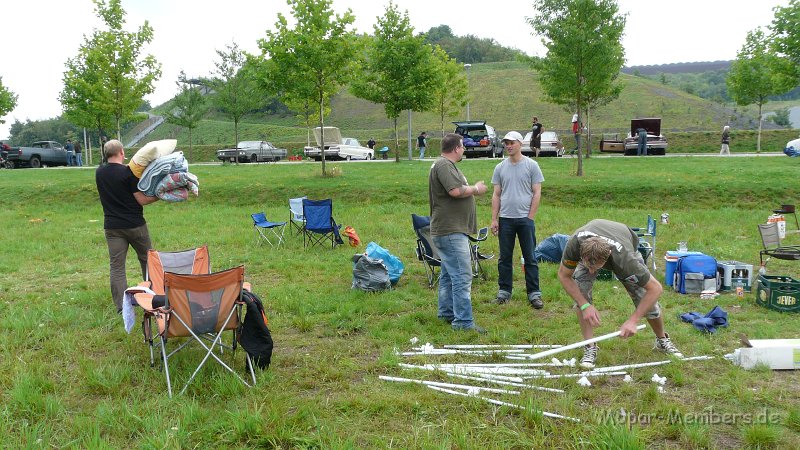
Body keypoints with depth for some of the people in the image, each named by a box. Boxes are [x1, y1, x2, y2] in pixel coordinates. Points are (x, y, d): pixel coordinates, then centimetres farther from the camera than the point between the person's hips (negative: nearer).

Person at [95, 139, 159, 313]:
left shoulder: (99, 173, 4)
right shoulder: (128, 172, -14)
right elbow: (142, 200, -13)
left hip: (112, 226, 4)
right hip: (135, 225, -3)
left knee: (116, 266, 4)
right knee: (147, 259, 16)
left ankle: (121, 305, 1)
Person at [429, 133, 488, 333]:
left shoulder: (447, 165, 19)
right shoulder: (443, 165, -15)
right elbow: (455, 191, -25)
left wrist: (473, 188, 11)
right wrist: (476, 189, -10)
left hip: (451, 230, 11)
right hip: (450, 231, -11)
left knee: (448, 274, 18)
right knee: (462, 276, -11)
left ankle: (446, 313, 28)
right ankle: (463, 321, -9)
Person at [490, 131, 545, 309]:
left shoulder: (531, 165, -1)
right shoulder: (500, 168, 7)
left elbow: (537, 193, -2)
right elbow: (496, 195, 9)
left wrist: (530, 217, -7)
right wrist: (494, 219, 2)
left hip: (525, 219, -3)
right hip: (505, 219, 3)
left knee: (530, 258, 2)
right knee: (505, 258, 9)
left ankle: (534, 293, 9)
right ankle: (504, 291, 19)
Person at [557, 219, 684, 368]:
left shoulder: (624, 257, -46)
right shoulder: (575, 243, -43)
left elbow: (655, 288, -33)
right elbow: (564, 275, -23)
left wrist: (633, 320, -36)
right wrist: (585, 305, -31)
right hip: (589, 251, 1)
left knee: (646, 300, -5)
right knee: (580, 292, -22)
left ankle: (662, 340, 26)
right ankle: (590, 347, -6)